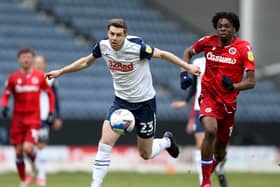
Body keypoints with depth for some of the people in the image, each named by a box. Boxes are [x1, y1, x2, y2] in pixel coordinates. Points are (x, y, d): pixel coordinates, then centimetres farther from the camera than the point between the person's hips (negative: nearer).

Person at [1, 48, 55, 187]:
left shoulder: (40, 76, 0)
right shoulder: (13, 77, 1)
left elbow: (50, 93, 10)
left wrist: (51, 112, 5)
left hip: (33, 117, -2)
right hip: (18, 117, 2)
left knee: (28, 148, -18)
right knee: (18, 151, 2)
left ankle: (34, 164, 18)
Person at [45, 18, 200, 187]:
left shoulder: (137, 47, -24)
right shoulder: (103, 46, -10)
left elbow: (162, 54, -11)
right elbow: (86, 62, 10)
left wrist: (187, 67, -16)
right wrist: (60, 72, 11)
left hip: (145, 102, -3)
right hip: (121, 101, 3)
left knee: (146, 155, 8)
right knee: (105, 143, -16)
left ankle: (166, 141, 41)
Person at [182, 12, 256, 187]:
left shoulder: (244, 47, -11)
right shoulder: (208, 41, -5)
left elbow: (251, 81, -14)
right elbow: (188, 53, 16)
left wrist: (234, 86, -32)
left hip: (229, 101, 1)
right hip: (209, 95, -1)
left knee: (220, 149, 10)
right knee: (211, 130, -30)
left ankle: (211, 169, 46)